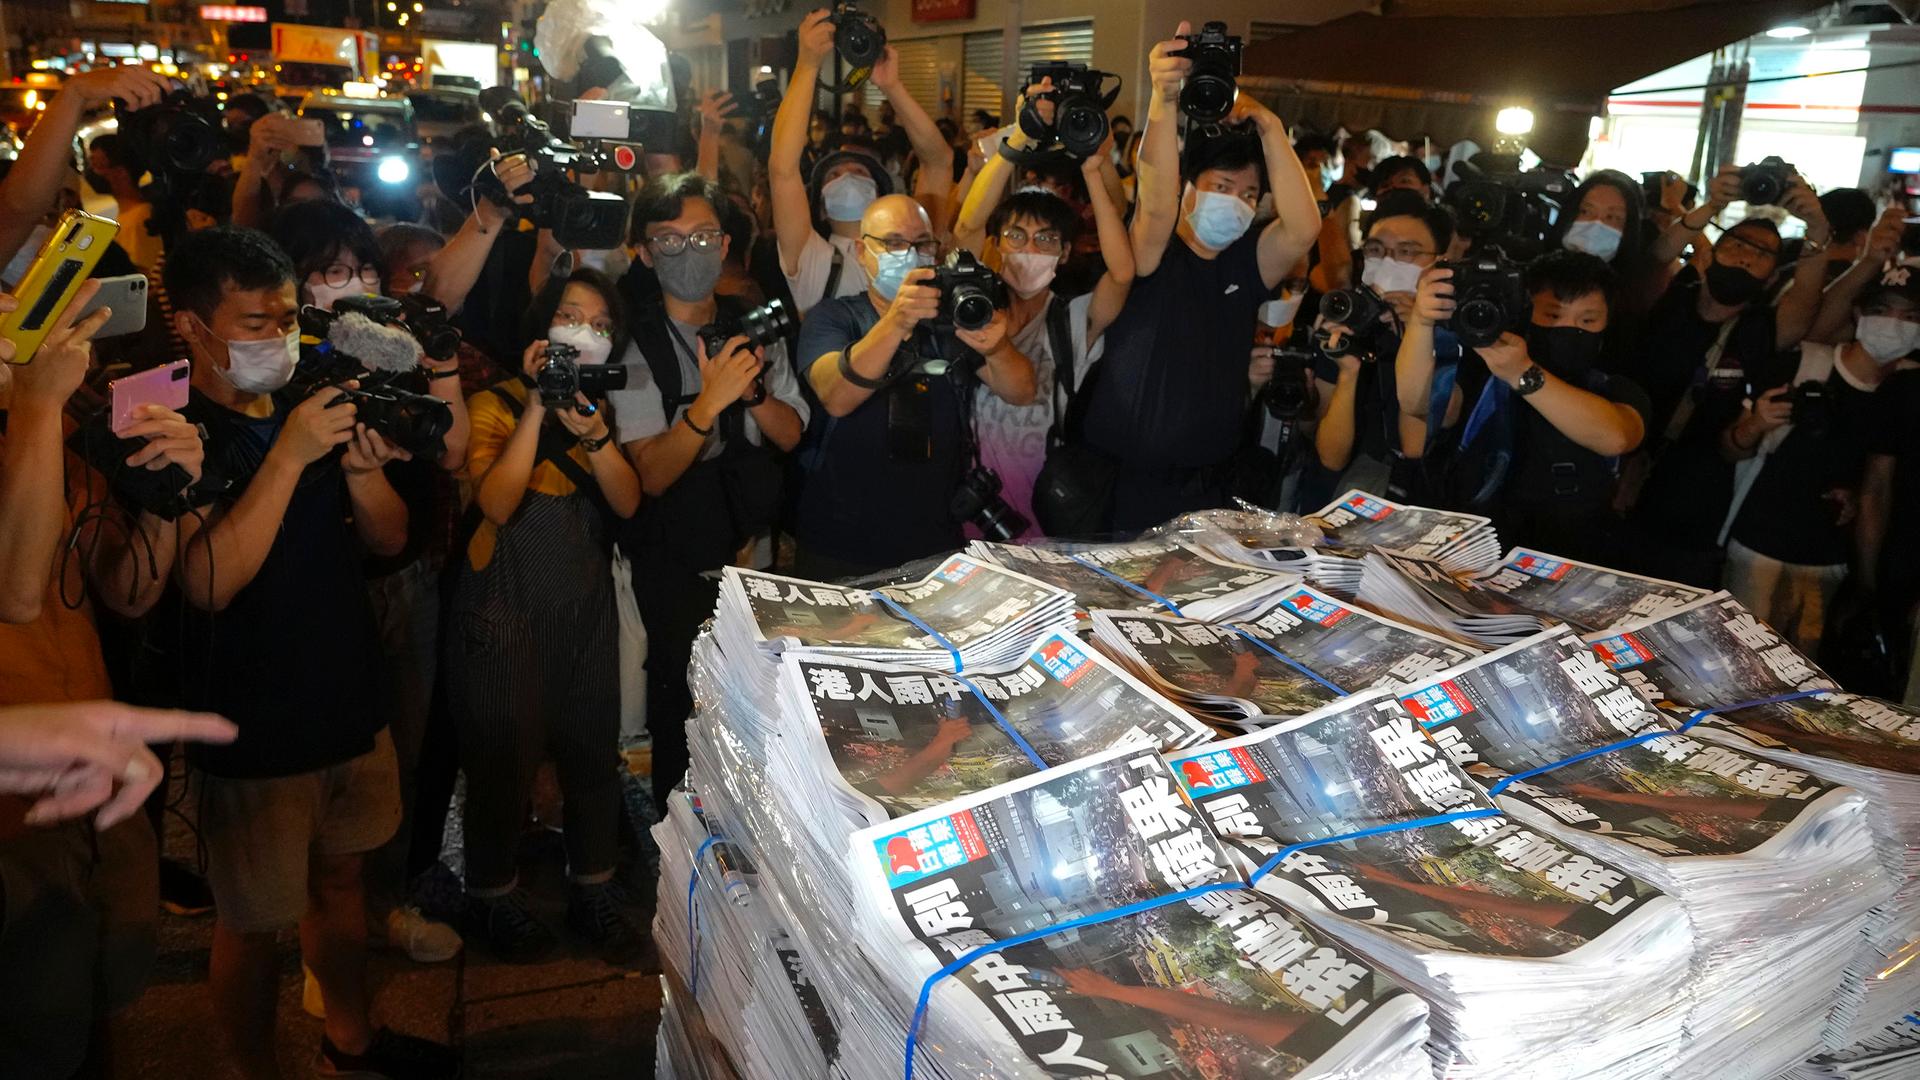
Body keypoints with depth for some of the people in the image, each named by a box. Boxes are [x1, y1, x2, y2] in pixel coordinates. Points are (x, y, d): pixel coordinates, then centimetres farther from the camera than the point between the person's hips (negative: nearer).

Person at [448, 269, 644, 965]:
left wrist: (594, 433, -20)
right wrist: (537, 407, -23)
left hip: (585, 600, 5)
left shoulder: (602, 408, 11)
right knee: (504, 750, 2)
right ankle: (492, 898, 23)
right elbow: (497, 503, -21)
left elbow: (628, 503, -3)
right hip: (507, 601, -4)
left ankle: (592, 890, 25)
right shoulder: (495, 404, -5)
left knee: (593, 745, 7)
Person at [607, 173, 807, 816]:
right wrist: (709, 402, -34)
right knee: (683, 706, 7)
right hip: (678, 565, -4)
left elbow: (792, 434, 1)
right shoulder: (632, 347, -13)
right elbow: (651, 474, -20)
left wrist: (754, 389, -19)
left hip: (757, 550, 4)